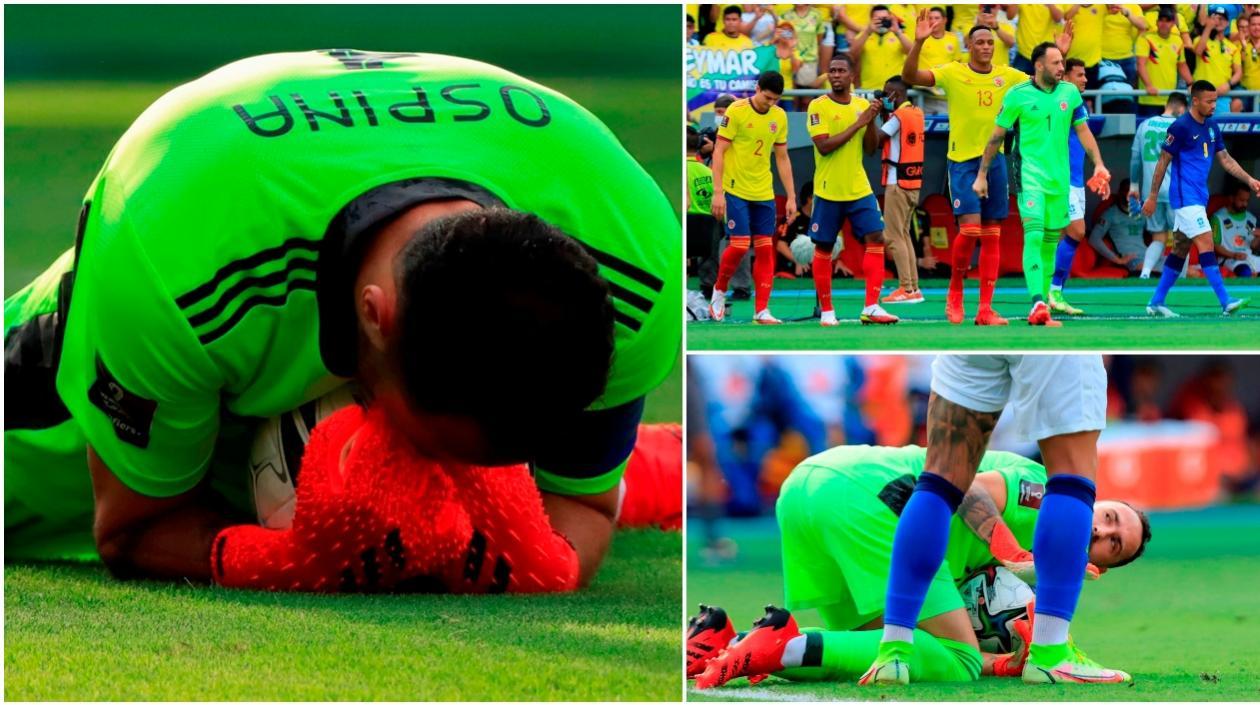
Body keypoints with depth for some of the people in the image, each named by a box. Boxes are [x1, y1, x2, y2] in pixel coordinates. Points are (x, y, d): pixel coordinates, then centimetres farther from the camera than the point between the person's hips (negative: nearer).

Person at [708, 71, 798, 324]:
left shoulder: (779, 117, 5)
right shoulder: (736, 111, -10)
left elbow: (782, 158, 13)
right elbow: (719, 152, -9)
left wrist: (791, 197, 10)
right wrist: (718, 192, -15)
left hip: (763, 194, 5)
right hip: (736, 191, -5)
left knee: (765, 248, 0)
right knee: (739, 245, -11)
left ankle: (761, 310, 2)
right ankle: (719, 291, 14)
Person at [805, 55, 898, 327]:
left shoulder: (862, 105, 8)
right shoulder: (818, 106, -6)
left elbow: (870, 149, 7)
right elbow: (824, 146, -18)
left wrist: (871, 122, -10)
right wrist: (858, 123, -16)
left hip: (859, 189, 4)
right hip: (828, 190, -4)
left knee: (875, 238, -10)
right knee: (823, 248, 3)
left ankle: (871, 308, -11)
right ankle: (826, 310, 14)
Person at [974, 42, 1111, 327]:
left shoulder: (1070, 93, 7)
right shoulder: (1018, 95, -4)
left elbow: (1083, 131, 14)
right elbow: (997, 136, 2)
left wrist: (1098, 164, 3)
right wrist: (982, 174, 4)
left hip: (1059, 176, 5)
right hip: (1029, 172, -5)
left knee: (1050, 242, 9)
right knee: (1034, 235, -19)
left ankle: (1043, 303, 17)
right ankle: (1037, 304, -28)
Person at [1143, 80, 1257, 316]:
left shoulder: (1212, 127, 11)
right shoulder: (1181, 127, -12)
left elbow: (1225, 159, 16)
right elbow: (1163, 161, -8)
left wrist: (1249, 180, 4)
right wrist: (1152, 197, -7)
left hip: (1199, 197, 9)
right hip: (1185, 197, -9)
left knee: (1182, 248, 11)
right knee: (1206, 244, -14)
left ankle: (1156, 302, 17)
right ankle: (1225, 302, -19)